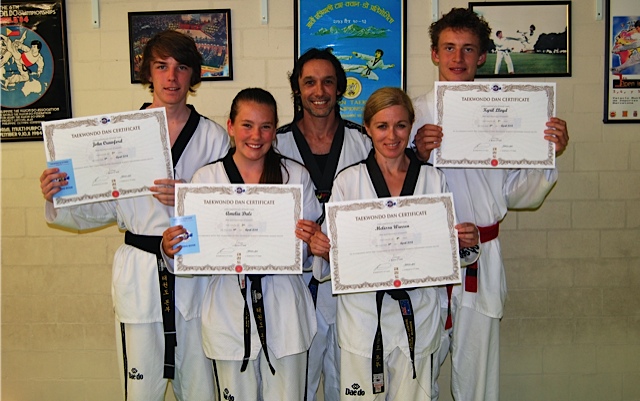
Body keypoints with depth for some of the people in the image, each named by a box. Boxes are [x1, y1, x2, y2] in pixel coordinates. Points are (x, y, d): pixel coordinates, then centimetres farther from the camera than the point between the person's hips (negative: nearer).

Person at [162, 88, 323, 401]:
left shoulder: (297, 176, 3)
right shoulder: (206, 178, 1)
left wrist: (311, 240, -15)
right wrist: (170, 249, -17)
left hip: (283, 307, 1)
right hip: (229, 310, 0)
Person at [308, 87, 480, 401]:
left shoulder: (433, 179, 2)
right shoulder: (348, 180, -2)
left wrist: (466, 244, -12)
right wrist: (322, 248, -20)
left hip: (416, 312, 1)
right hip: (363, 311, -1)